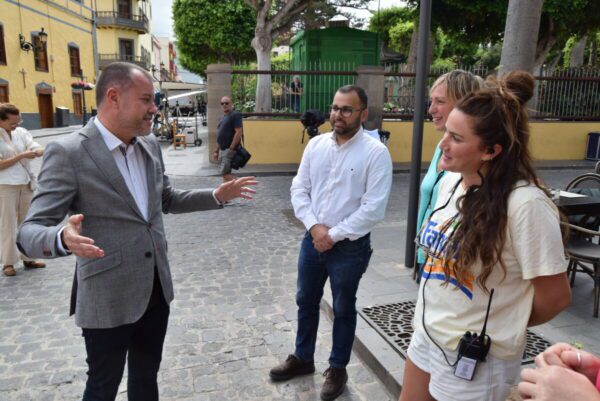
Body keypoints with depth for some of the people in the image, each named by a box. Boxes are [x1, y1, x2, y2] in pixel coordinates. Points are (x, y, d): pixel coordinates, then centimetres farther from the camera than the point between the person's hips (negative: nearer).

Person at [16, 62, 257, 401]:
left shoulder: (151, 145, 4)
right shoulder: (68, 153, -17)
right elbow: (30, 231, -19)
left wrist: (217, 196, 7)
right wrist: (62, 238, -41)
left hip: (156, 287, 6)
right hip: (108, 297, -6)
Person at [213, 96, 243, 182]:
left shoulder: (235, 115, -9)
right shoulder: (223, 117, 19)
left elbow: (239, 132, -19)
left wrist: (231, 148, -22)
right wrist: (217, 151, 20)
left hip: (229, 150, -9)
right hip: (222, 149, 9)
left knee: (225, 173, -15)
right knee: (226, 173, 10)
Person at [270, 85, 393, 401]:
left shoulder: (376, 152, -13)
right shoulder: (316, 144, 3)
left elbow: (373, 209, -17)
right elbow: (299, 189, 3)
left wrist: (334, 235, -15)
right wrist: (314, 226, -11)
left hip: (350, 246, -5)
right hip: (312, 240, 5)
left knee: (343, 310, 13)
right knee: (306, 302, 19)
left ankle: (337, 369, 35)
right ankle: (302, 358, 42)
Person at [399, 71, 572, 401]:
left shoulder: (526, 203, -25)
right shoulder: (450, 181, -4)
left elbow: (555, 296, -16)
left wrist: (502, 325, 0)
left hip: (476, 359, -6)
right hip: (425, 337, 7)